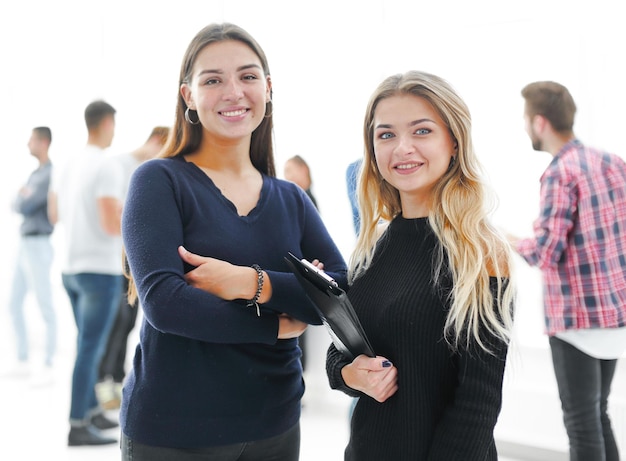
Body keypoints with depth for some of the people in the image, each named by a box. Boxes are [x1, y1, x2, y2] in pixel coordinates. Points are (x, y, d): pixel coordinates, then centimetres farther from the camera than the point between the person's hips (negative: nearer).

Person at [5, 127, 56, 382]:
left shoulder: (50, 175, -14)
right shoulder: (35, 174, 16)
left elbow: (23, 206, -18)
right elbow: (17, 205, 14)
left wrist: (21, 198, 3)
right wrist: (22, 198, -6)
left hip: (38, 245, -10)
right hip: (24, 244, 10)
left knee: (45, 307, -5)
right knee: (14, 303, 12)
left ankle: (48, 365, -1)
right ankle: (23, 360, 19)